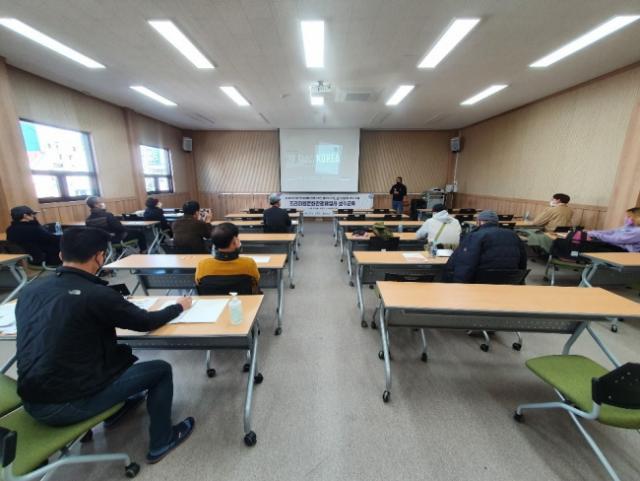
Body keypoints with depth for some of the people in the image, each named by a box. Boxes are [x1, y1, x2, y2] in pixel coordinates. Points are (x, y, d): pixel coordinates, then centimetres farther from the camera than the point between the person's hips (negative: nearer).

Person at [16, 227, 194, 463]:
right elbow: (146, 322, -10)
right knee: (161, 369, 7)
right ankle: (160, 442, 24)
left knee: (121, 352, 25)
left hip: (31, 401, 7)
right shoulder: (96, 294, -22)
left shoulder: (29, 290, -1)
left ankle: (116, 408, 45)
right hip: (68, 406, -7)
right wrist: (179, 306, 7)